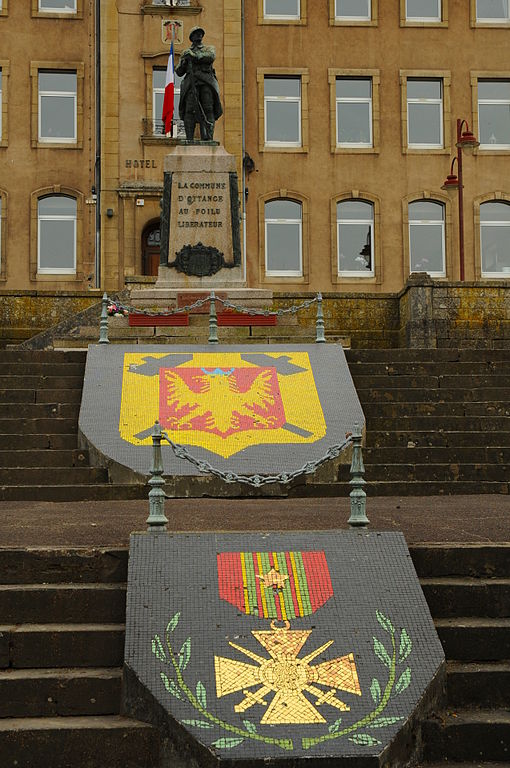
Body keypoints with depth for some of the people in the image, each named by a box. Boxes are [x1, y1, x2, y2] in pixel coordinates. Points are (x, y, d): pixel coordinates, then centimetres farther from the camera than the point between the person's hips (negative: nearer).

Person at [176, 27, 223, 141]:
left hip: (206, 81, -1)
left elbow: (211, 57, -4)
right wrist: (183, 64, -2)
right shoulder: (186, 53, 25)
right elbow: (179, 72, 19)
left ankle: (208, 138, -18)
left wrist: (195, 56, -9)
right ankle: (189, 139, -16)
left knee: (208, 110, -12)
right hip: (191, 82, 1)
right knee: (190, 110, -12)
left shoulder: (209, 49, 21)